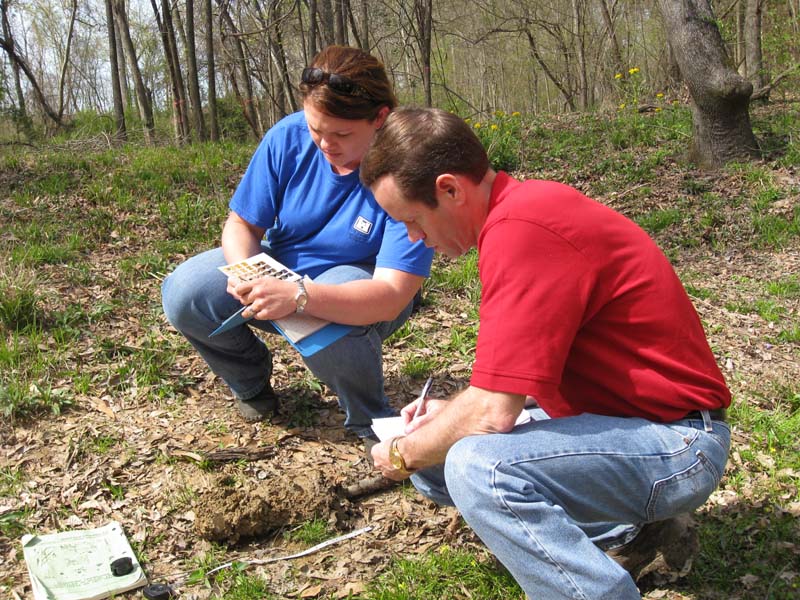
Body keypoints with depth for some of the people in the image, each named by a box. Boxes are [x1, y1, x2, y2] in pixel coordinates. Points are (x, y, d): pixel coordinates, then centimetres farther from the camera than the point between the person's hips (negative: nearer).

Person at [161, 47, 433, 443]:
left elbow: (391, 297, -34)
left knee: (325, 323, -40)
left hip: (360, 286, -4)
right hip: (278, 266, 5)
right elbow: (242, 224, -4)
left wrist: (298, 297, -49)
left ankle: (371, 422, -7)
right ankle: (251, 381, 12)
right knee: (183, 295, -19)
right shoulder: (287, 137, -14)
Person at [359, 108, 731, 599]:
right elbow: (527, 366, 17)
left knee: (478, 467, -33)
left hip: (677, 443, -11)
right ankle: (627, 532, 12)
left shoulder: (520, 230, -25)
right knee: (431, 455, 10)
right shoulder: (522, 208, 7)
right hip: (614, 416, 11)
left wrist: (403, 456, -8)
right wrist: (451, 411, 6)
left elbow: (492, 413, -26)